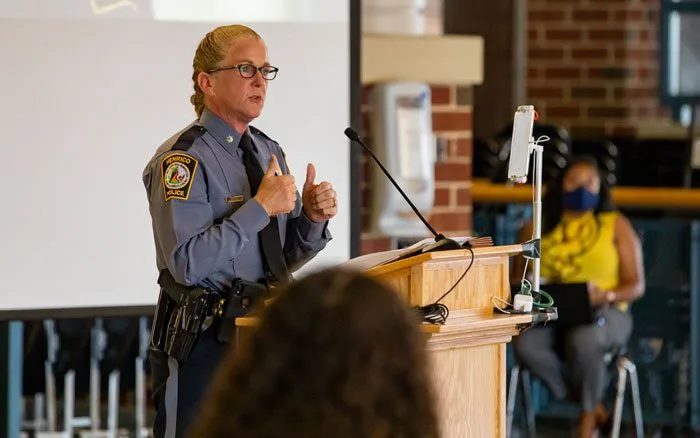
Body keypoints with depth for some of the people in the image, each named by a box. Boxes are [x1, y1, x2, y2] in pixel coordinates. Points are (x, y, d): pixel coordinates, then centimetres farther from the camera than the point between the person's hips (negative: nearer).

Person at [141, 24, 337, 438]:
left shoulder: (270, 152, 14)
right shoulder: (183, 160, -11)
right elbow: (187, 262, -22)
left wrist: (312, 218, -3)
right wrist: (260, 207, -21)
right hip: (204, 342, -7)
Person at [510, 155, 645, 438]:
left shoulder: (616, 225, 9)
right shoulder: (535, 229, 14)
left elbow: (636, 285, 5)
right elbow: (517, 279, 16)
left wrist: (606, 296, -16)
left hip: (605, 313, -2)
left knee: (583, 340, -39)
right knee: (525, 343, -33)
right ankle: (594, 407, -13)